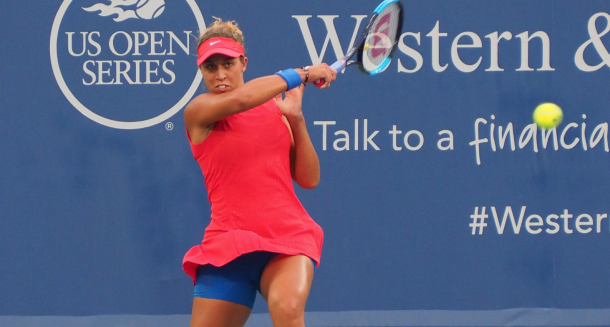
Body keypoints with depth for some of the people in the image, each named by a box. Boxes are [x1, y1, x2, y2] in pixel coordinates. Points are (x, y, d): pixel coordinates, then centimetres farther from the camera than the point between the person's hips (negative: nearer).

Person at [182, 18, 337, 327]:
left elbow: (309, 179, 9)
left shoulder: (275, 108, 12)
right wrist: (301, 74, -9)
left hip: (288, 236, 1)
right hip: (229, 243, -1)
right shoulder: (198, 111, 1)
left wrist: (295, 118, -2)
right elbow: (239, 99, -21)